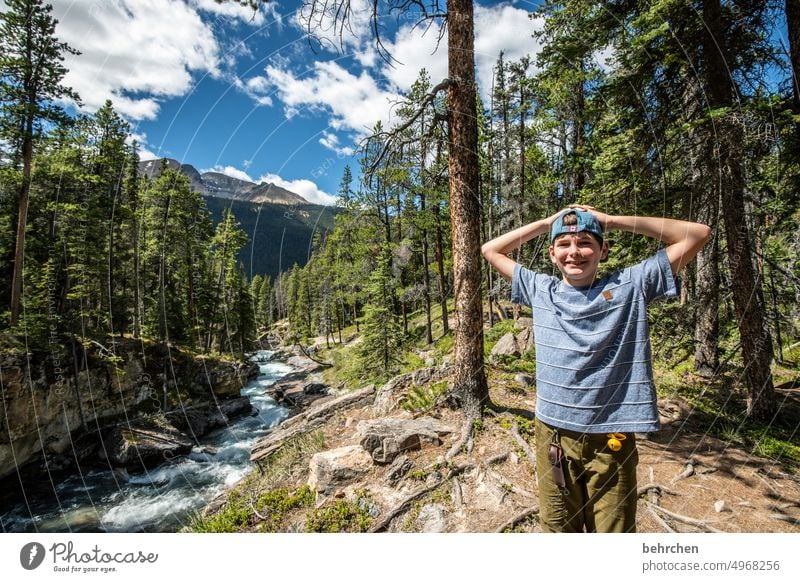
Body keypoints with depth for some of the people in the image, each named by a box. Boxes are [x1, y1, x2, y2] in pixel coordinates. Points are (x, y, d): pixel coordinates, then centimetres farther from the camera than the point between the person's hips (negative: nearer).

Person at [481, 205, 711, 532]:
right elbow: (490, 250, 12)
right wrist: (545, 223, 5)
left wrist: (613, 221, -3)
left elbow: (698, 235, -1)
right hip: (552, 435, 2)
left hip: (610, 440, -1)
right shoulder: (541, 290, 4)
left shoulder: (630, 286, -1)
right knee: (559, 530, 17)